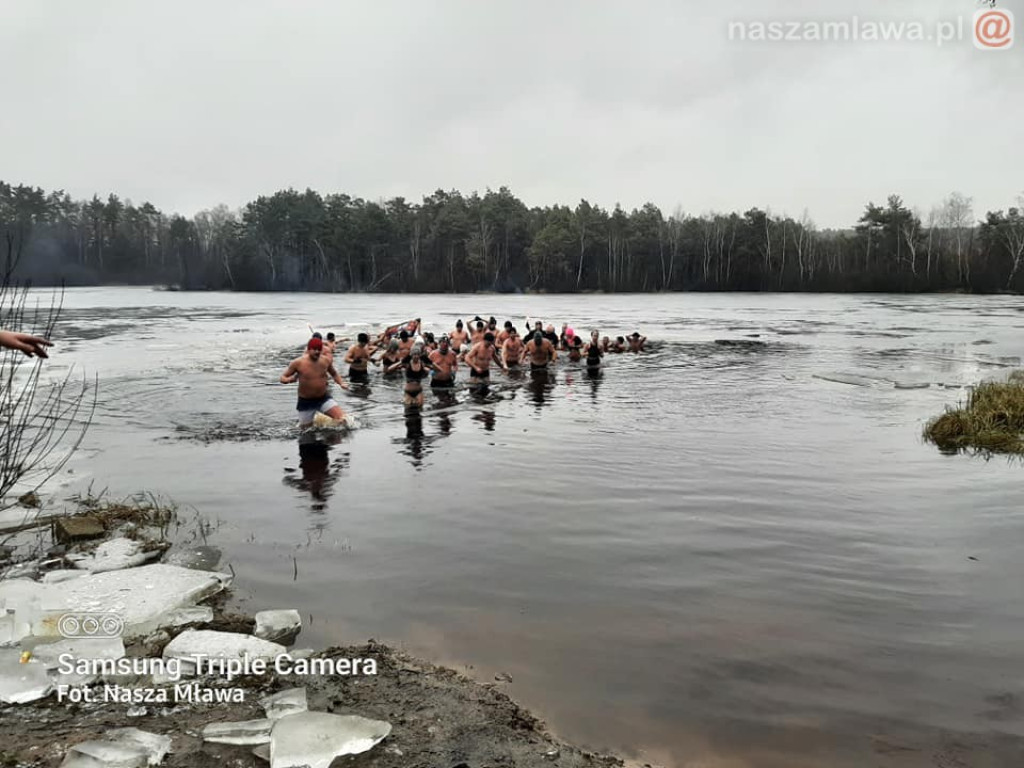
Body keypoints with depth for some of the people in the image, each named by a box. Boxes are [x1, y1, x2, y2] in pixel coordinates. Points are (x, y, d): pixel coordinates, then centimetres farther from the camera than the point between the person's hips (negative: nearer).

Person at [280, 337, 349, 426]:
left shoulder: (326, 360, -5)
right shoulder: (297, 363, -15)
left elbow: (334, 374, 15)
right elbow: (283, 378, -5)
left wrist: (341, 383, -4)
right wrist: (289, 379, -29)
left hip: (324, 398, 2)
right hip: (306, 401, -2)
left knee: (342, 418, -14)